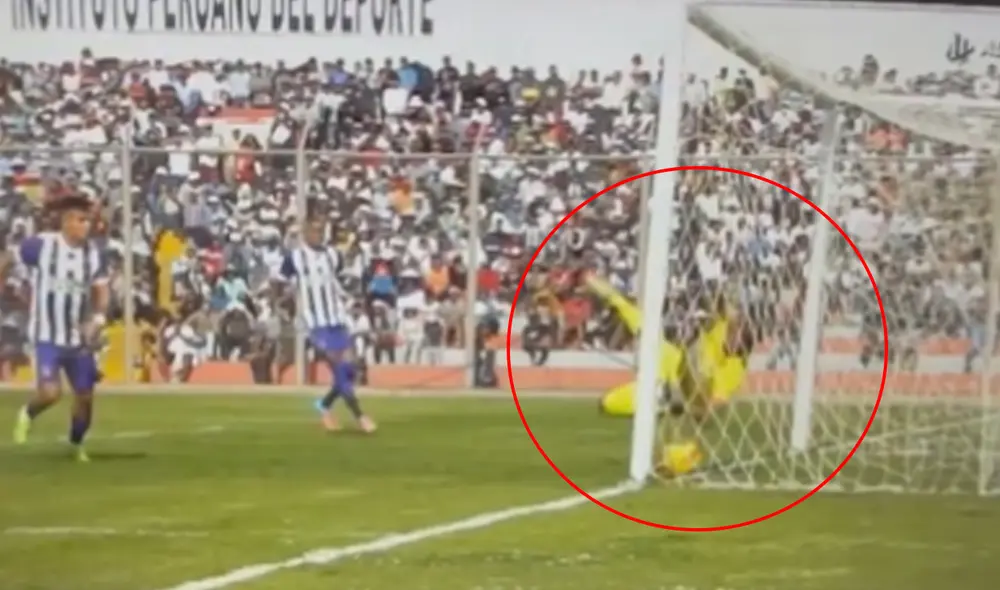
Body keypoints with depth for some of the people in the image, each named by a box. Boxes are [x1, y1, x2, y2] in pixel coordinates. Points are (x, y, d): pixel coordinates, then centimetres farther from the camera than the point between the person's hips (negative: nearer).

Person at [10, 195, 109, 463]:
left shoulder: (95, 254, -4)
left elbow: (101, 292, 1)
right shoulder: (39, 246, -14)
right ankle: (27, 414, 16)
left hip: (79, 338, 4)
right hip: (47, 336, -4)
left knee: (85, 396, 7)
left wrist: (98, 319, -18)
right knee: (51, 392, -20)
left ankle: (76, 443, 35)